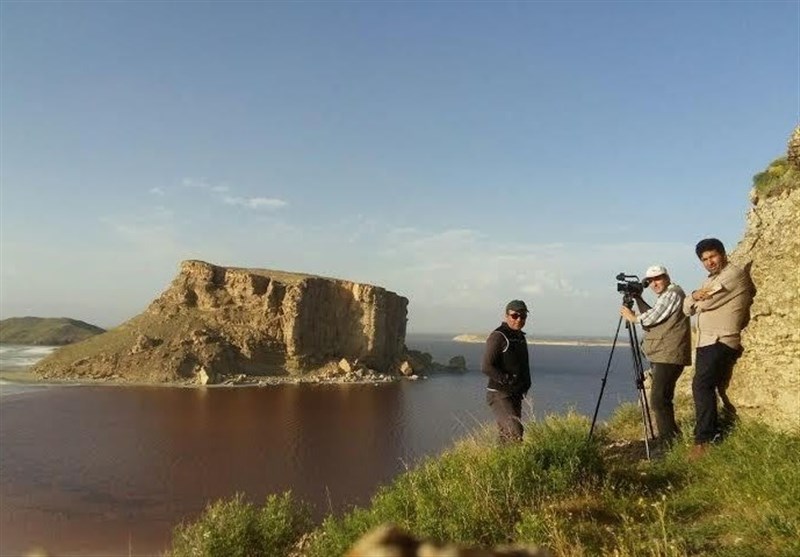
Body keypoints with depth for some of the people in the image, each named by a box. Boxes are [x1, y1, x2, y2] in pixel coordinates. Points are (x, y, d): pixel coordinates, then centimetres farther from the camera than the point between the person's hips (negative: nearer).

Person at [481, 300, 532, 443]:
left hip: (515, 395, 8)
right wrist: (509, 381, -20)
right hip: (499, 394, -8)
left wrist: (525, 385, 11)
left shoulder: (520, 337, 15)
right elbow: (486, 367, -19)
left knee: (507, 436, 11)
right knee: (515, 433, -18)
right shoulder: (498, 336, -12)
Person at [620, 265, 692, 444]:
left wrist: (633, 317, 1)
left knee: (658, 400, -15)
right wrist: (638, 298, 14)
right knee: (663, 399, 16)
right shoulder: (665, 296, 22)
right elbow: (651, 317, 21)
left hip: (669, 357, -11)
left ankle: (669, 442, -12)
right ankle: (673, 438, 24)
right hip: (662, 356, 11)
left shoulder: (673, 293, -10)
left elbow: (652, 318, -15)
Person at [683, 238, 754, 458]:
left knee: (701, 386, -19)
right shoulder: (710, 280, 21)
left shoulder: (734, 274, -8)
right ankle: (714, 434, 21)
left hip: (722, 342, -9)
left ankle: (703, 440, -19)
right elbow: (687, 308, 14)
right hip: (706, 343, 10)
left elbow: (706, 303, -16)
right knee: (706, 388, 11)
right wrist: (695, 296, -7)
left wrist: (700, 299, 6)